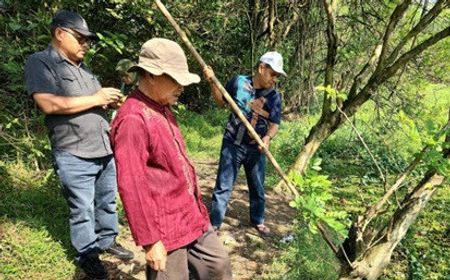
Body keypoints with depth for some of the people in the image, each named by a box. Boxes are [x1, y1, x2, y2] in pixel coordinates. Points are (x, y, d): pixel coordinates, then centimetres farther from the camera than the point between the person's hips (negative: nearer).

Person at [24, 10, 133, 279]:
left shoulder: (82, 67, 17)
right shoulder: (40, 62, -6)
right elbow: (49, 104, -21)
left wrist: (109, 99, 3)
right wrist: (95, 99, -15)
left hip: (106, 150, 7)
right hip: (75, 156, -7)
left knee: (107, 201, 17)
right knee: (83, 209, 5)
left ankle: (108, 240, 35)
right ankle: (87, 255, 23)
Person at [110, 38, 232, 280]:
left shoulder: (162, 109, 9)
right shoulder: (133, 120, -23)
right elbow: (131, 186, -24)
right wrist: (149, 240, -19)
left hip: (191, 215, 9)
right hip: (165, 227, -9)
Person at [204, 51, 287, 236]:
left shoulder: (274, 96, -6)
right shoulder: (239, 82, -8)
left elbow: (274, 124, -7)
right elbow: (221, 102, 6)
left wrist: (268, 137, -28)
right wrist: (212, 82, -8)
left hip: (256, 148, 2)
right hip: (232, 144, -2)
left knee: (258, 188, 16)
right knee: (223, 186, 3)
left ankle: (258, 221, 38)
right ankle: (214, 224, 18)